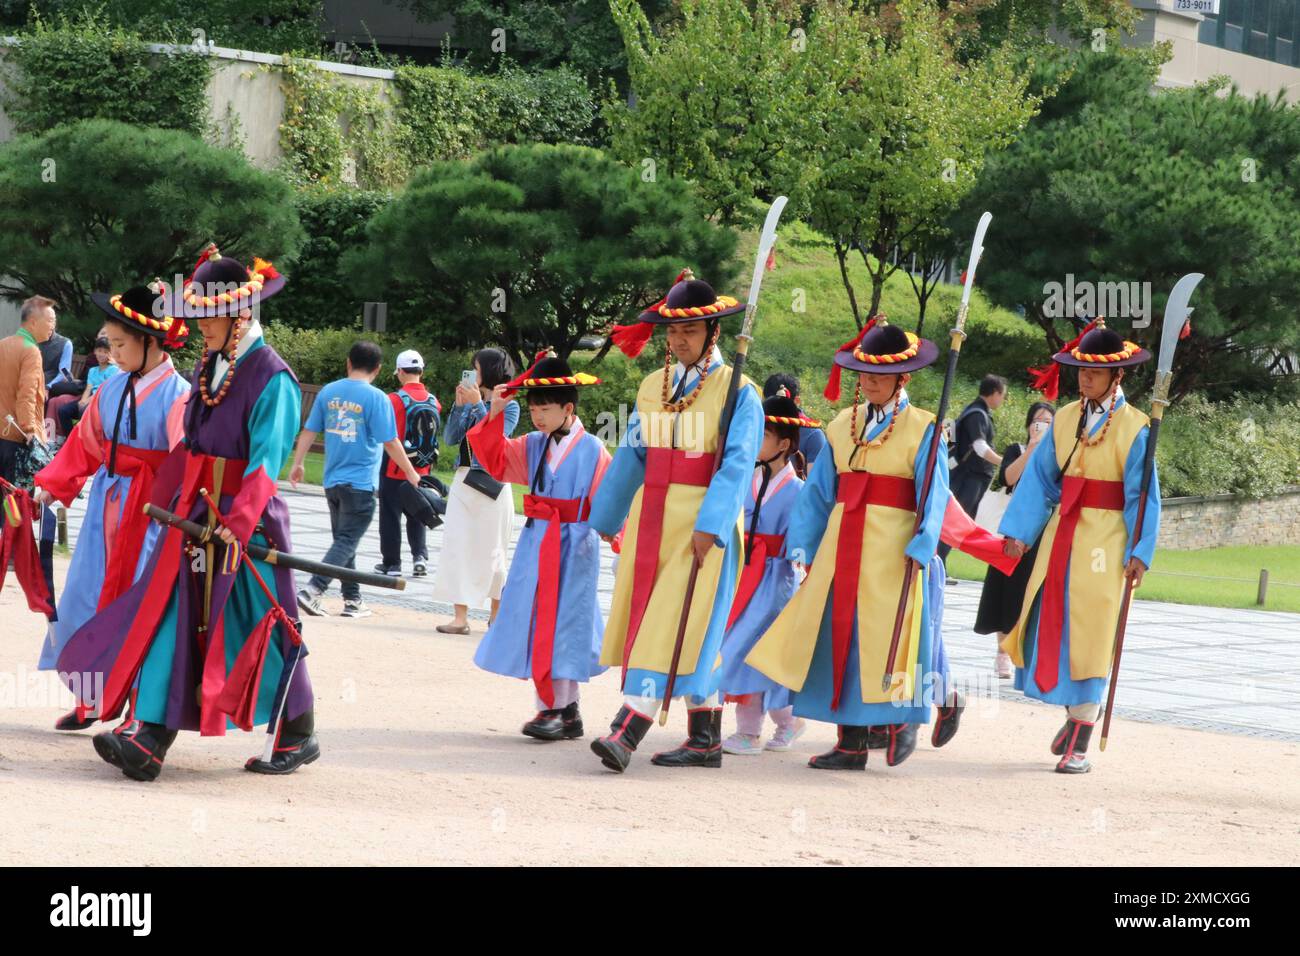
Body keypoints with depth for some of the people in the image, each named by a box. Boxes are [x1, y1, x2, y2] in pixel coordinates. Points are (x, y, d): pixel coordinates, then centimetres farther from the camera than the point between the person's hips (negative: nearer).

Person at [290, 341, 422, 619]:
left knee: (344, 540, 16)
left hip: (333, 481, 6)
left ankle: (352, 600, 19)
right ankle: (312, 590, -19)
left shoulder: (328, 392, 4)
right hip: (361, 482, -6)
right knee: (347, 542, -4)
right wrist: (411, 473, 0)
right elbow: (390, 442, -10)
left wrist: (298, 464, 19)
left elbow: (309, 431, 8)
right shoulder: (376, 398, -11)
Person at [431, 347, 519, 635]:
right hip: (464, 481, 4)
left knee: (491, 551, 6)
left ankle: (496, 614, 23)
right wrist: (460, 405, -6)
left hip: (491, 484, -4)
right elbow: (450, 438, 4)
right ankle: (460, 616, -6)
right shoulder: (471, 401, 9)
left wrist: (477, 405, -17)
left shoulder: (509, 406, -2)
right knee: (457, 547, -5)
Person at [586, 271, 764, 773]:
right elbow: (631, 457, 18)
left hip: (703, 522, -6)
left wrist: (709, 526, -22)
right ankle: (705, 739, 16)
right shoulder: (653, 386, 12)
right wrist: (606, 519, 20)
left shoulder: (737, 391, -6)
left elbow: (737, 464, -13)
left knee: (676, 627, -11)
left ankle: (626, 732, -20)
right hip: (650, 519, 6)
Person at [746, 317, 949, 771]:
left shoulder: (922, 429, -1)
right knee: (840, 636, 4)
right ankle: (851, 743, 9)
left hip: (892, 549, -5)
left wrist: (920, 547, -19)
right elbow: (819, 489, 14)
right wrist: (801, 543, 9)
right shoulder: (843, 424, 13)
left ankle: (901, 720, 16)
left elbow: (934, 495, -8)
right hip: (841, 546, 5)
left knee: (888, 637, -6)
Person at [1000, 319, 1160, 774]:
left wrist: (1139, 552, -15)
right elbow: (1039, 478, 8)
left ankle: (1079, 745, 2)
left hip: (1106, 540, -5)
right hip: (1061, 533, 5)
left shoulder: (1134, 428, -7)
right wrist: (1019, 530, -1)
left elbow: (1143, 496, -8)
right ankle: (1074, 712, 31)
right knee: (1048, 627, 8)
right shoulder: (1065, 420, 7)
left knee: (1089, 634, -3)